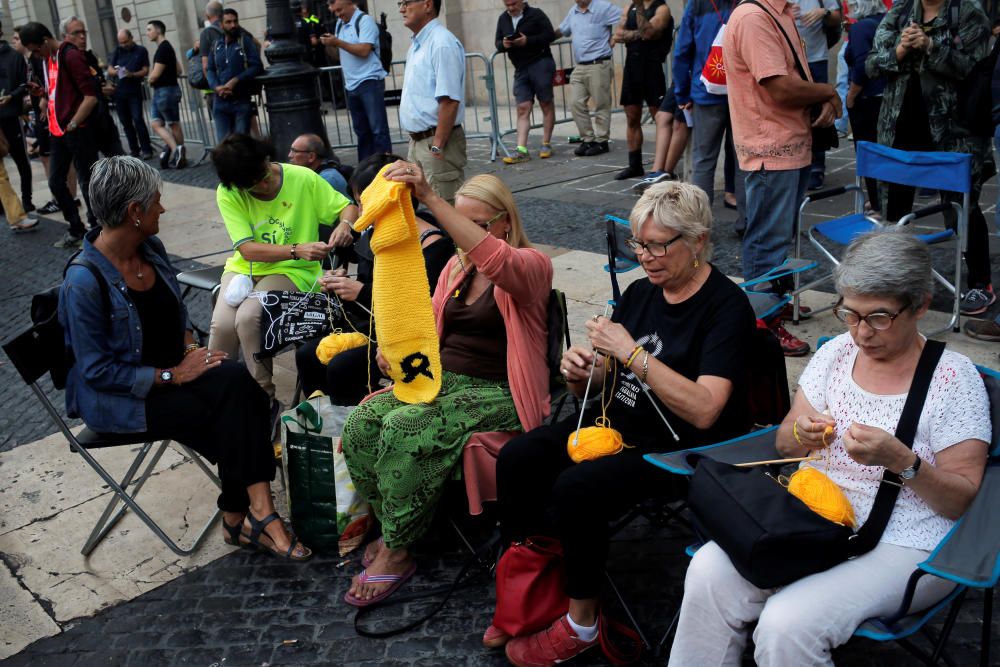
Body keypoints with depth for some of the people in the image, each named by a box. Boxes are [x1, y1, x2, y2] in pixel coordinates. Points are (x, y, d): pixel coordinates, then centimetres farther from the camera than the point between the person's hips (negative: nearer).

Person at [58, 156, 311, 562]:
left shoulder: (150, 247, 0)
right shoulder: (84, 282, -23)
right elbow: (97, 370, -20)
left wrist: (191, 349, -3)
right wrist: (172, 376, -22)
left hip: (173, 367, 7)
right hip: (118, 396, -6)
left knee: (238, 383, -23)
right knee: (228, 410, -24)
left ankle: (240, 518, -21)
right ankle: (245, 518, -6)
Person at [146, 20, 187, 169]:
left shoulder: (163, 48, -16)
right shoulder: (165, 47, 15)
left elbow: (155, 74, -20)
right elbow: (177, 70, 23)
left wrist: (150, 80, 3)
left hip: (166, 91, -10)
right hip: (160, 91, 10)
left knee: (174, 124, -3)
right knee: (157, 124, 5)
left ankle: (176, 149, 1)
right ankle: (177, 150, 1)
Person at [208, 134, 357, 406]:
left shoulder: (303, 178, -10)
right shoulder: (228, 194, -8)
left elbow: (348, 207, 1)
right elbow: (248, 249, -17)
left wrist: (345, 225, -24)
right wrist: (297, 249, -31)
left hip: (292, 271, -2)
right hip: (244, 268, 2)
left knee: (248, 318, -30)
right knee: (222, 324, -26)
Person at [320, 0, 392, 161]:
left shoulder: (365, 20, -7)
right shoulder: (339, 24, 15)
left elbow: (364, 51, -18)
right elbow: (337, 55, 20)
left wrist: (337, 42, -14)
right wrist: (328, 45, 0)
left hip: (369, 81, -8)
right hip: (351, 85, 8)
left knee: (378, 129, -8)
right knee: (361, 130, 11)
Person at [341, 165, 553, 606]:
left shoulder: (531, 265, -7)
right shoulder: (456, 266, 17)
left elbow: (496, 261, -32)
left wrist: (430, 198, -38)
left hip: (497, 393, -7)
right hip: (443, 378, 7)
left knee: (404, 429, -30)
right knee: (360, 423, -17)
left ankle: (396, 552, -11)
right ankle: (393, 530, -1)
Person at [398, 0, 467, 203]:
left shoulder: (442, 44, -16)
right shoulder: (416, 45, 15)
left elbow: (449, 101, -22)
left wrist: (437, 146, -22)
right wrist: (415, 140, 17)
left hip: (436, 142, -10)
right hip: (417, 141, 10)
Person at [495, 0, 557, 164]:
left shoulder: (536, 14, -2)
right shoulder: (503, 19, 13)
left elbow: (550, 35, -9)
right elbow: (497, 43, 15)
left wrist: (527, 41, -19)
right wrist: (504, 44, -9)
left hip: (541, 64, -4)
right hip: (520, 69, 4)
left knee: (546, 105, 1)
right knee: (523, 109, -4)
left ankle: (546, 144, 10)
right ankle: (521, 150, -10)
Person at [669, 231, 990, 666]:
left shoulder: (954, 377, -6)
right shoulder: (837, 351, 7)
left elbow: (962, 499, -8)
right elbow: (784, 444, 12)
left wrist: (901, 460, -26)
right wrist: (801, 434, -12)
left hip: (901, 548, -4)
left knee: (787, 624, -29)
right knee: (708, 573, -23)